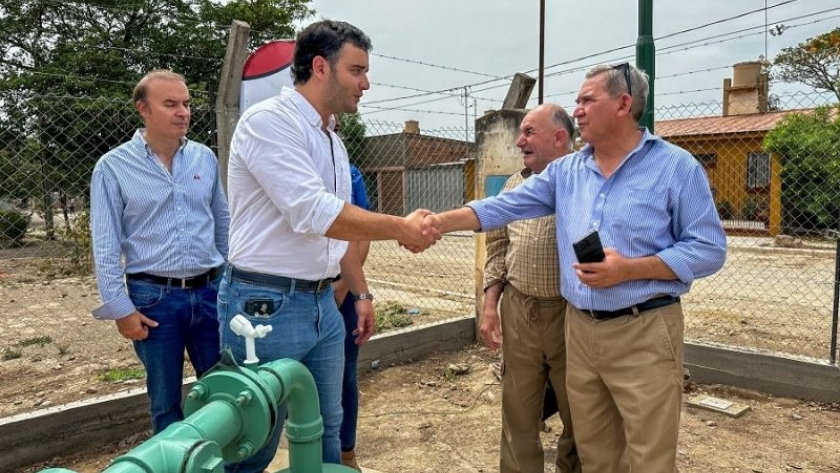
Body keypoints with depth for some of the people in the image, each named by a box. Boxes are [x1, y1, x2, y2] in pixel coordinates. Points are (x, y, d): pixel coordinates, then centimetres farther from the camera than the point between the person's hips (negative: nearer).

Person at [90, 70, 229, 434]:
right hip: (154, 297, -3)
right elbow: (105, 246, -4)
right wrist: (120, 308, -6)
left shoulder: (205, 158, 5)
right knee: (166, 401, 12)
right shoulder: (113, 166, -4)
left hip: (210, 291, 3)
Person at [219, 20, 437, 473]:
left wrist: (360, 293, 18)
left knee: (325, 431, 18)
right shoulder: (268, 121, -15)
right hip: (265, 304, -8)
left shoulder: (332, 139, 13)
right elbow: (315, 214, -26)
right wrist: (401, 228, -16)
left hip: (322, 303, 8)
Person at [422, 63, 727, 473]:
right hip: (579, 329, 5)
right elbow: (505, 206, 6)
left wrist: (630, 269, -19)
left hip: (644, 333, -5)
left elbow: (709, 249, -8)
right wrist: (443, 221, -6)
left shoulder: (676, 167, -6)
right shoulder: (565, 171, 9)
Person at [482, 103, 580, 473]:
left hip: (573, 314, -4)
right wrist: (490, 305, 6)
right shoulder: (514, 185, 10)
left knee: (579, 414, 13)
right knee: (518, 412, 13)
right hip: (518, 313, 4)